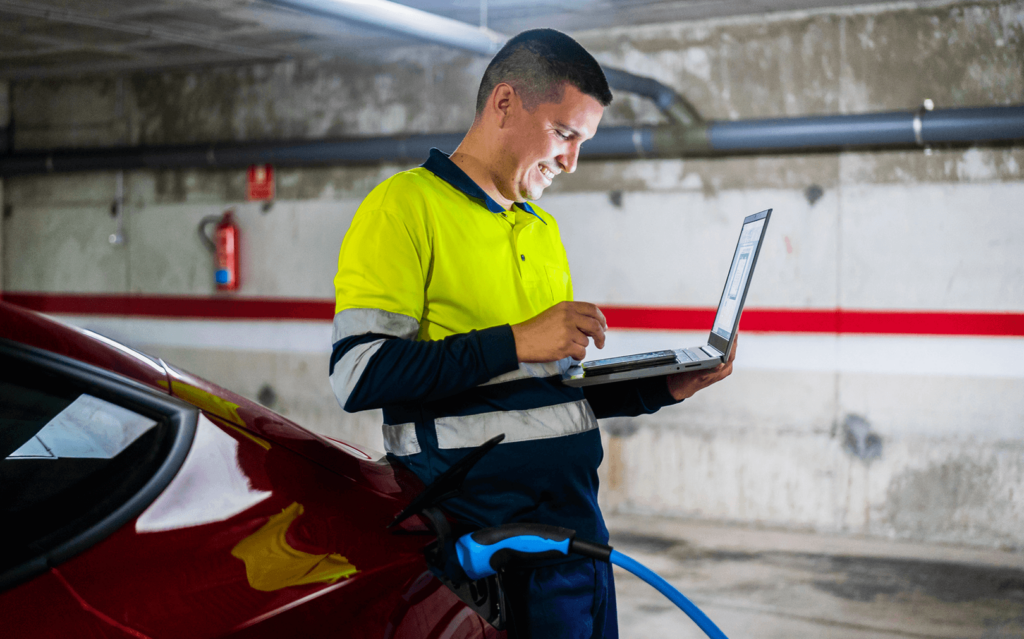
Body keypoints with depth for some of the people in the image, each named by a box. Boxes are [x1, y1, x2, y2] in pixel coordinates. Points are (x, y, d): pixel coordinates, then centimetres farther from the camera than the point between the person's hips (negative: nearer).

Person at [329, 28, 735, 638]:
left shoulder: (544, 228, 19)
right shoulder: (406, 205, -8)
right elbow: (358, 375, -19)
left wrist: (663, 388, 8)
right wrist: (515, 343, -21)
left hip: (575, 513, 8)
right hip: (479, 516, -7)